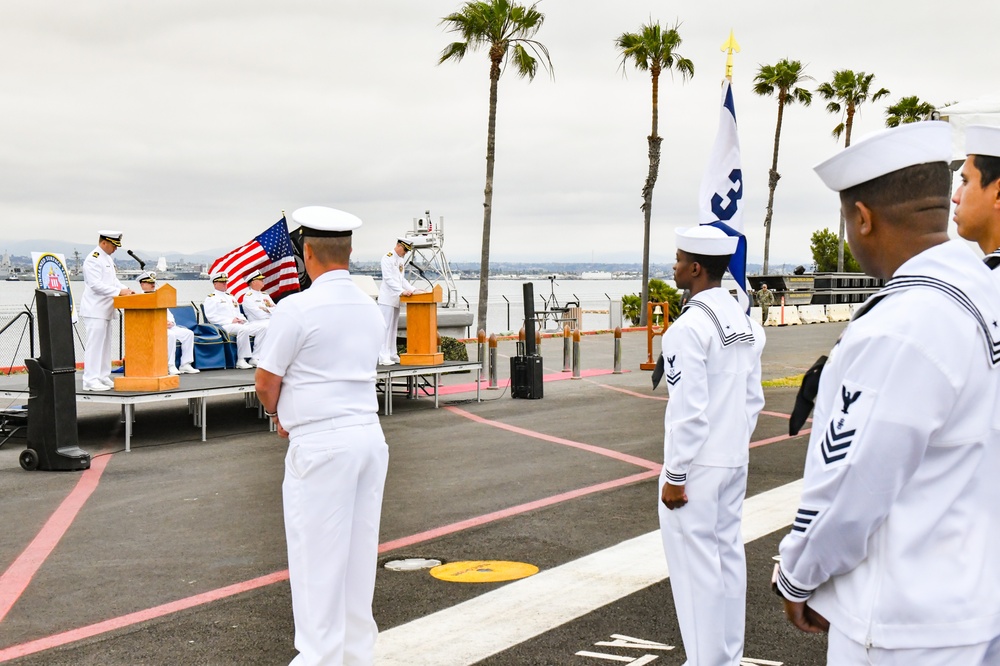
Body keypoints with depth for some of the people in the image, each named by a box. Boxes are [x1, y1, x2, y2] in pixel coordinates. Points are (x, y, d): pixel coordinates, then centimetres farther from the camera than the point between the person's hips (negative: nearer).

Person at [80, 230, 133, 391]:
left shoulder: (108, 259, 17)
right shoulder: (93, 260, -15)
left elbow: (113, 280, 22)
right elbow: (96, 285, -22)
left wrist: (125, 289, 5)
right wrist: (119, 291, -22)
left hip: (104, 310, 10)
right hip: (95, 310, -10)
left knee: (105, 345, 13)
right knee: (95, 344, -9)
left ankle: (103, 378, 19)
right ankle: (90, 380, -7)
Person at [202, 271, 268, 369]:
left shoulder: (231, 297, 29)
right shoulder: (211, 298, 6)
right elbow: (211, 317, -8)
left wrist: (242, 319, 4)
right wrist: (230, 321, -16)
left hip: (239, 324, 7)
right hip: (223, 326, -7)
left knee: (263, 326, -15)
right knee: (243, 329, -39)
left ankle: (255, 358, -18)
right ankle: (241, 360, -31)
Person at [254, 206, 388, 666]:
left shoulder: (297, 308, -12)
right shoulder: (370, 309, 10)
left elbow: (266, 380, -6)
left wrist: (277, 413, 15)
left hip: (320, 443, -7)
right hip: (369, 436, 7)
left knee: (317, 555, 2)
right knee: (359, 550, 14)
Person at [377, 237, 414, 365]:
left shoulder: (400, 260, 16)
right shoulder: (388, 258, -11)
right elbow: (388, 278, -20)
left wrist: (412, 290, 9)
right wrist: (402, 291, -28)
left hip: (396, 299, 9)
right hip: (387, 298, -9)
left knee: (393, 328, 11)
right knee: (386, 327, -9)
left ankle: (392, 355, 16)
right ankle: (383, 357, -9)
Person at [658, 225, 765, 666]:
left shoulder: (689, 327, -18)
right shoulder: (744, 323, 7)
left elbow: (688, 410, -20)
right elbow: (754, 399, 12)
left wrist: (675, 474, -15)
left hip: (697, 467, -8)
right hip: (734, 462, 8)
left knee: (697, 563, 0)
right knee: (728, 554, 15)